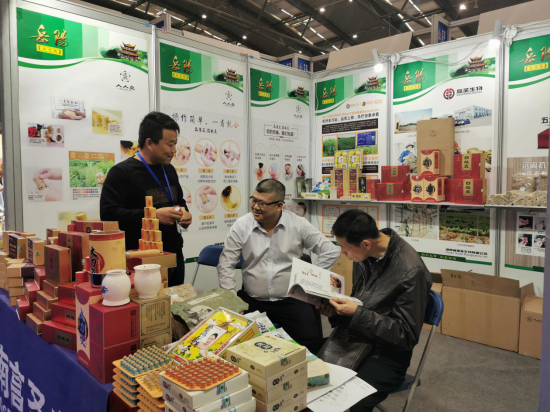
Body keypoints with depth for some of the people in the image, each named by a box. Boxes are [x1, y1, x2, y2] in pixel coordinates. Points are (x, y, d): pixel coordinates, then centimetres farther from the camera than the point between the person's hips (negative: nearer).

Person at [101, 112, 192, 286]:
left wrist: (184, 213, 2)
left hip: (174, 256, 7)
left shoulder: (169, 170, 13)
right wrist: (153, 215, -27)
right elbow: (108, 214, -20)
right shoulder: (121, 172, -11)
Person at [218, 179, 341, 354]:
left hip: (291, 299, -1)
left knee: (311, 341, -18)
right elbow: (226, 265, -1)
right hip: (252, 300, 1)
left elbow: (330, 252, 0)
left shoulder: (298, 225, -6)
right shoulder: (241, 226, -5)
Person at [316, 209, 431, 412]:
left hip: (385, 355, -6)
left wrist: (357, 313, -22)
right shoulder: (364, 254, -1)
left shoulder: (410, 271, -22)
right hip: (353, 338, 6)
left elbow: (407, 336, -16)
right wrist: (335, 311, -6)